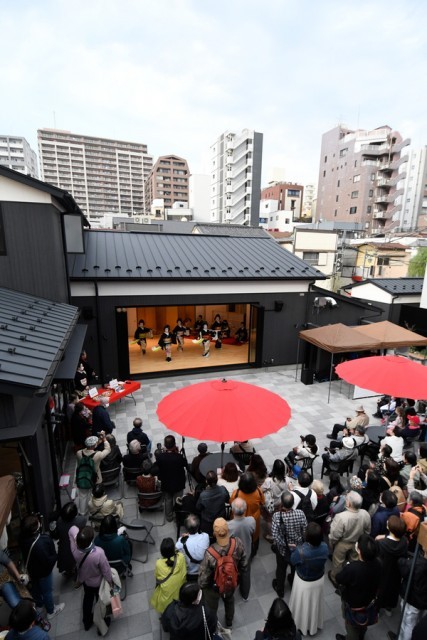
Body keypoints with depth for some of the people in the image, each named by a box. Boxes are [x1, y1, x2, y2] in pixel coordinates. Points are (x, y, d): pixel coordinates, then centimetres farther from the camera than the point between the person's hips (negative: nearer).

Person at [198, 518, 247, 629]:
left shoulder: (210, 553, -43)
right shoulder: (238, 543, -35)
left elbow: (203, 577, -25)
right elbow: (244, 565, -15)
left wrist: (201, 586, -2)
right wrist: (239, 575, 7)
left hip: (213, 587, -3)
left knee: (211, 609, 29)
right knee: (229, 601, 36)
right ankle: (229, 623, 61)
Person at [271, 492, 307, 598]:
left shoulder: (277, 515, -32)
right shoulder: (300, 513, -28)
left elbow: (275, 534, -31)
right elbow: (305, 530, -16)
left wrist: (285, 544, -18)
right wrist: (301, 541, 1)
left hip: (282, 549, -2)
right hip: (298, 547, 2)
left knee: (281, 569, 26)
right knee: (295, 567, 32)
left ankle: (280, 590, 49)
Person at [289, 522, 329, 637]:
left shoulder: (300, 551, -40)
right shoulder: (325, 547, -28)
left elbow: (292, 562, -18)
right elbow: (323, 560, -5)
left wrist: (295, 549, -4)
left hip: (304, 583, -3)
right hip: (319, 580, 3)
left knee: (303, 605, 26)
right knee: (315, 603, 31)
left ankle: (302, 626, 50)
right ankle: (314, 624, 55)